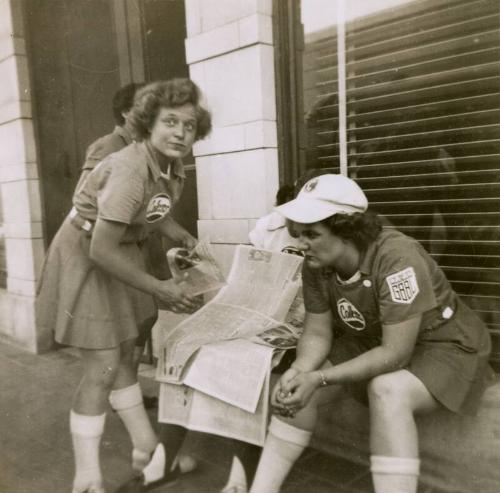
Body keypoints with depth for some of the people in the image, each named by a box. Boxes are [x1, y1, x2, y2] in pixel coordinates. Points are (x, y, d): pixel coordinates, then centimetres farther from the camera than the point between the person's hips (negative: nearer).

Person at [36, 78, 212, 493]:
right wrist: (158, 289, -28)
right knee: (102, 368, -5)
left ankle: (146, 448, 35)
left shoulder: (173, 167, -5)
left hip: (120, 252, 9)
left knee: (124, 355, 18)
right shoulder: (130, 171, -32)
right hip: (86, 258, -9)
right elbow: (101, 248, -33)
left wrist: (186, 240, -3)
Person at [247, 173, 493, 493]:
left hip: (445, 347, -6)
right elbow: (318, 334, -8)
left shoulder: (397, 258, -34)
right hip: (373, 342, 6)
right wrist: (297, 372, -29)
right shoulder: (316, 266, -15)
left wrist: (320, 378, -37)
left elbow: (396, 353, -33)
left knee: (386, 391, -36)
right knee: (296, 392, -9)